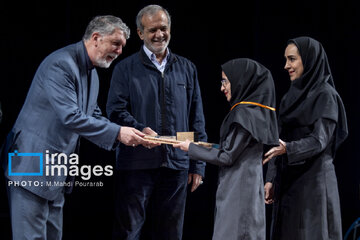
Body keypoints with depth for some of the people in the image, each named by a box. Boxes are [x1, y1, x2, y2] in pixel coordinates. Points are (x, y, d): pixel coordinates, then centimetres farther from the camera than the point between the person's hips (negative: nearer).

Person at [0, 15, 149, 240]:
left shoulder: (92, 73, 13)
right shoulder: (60, 64, -20)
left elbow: (93, 115, 18)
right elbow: (70, 117, -27)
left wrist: (128, 134, 1)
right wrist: (117, 132, -24)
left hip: (57, 171, 10)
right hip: (32, 165, -10)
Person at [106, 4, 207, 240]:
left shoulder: (186, 68, 13)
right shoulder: (125, 68, 5)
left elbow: (197, 120, 13)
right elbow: (115, 110, -3)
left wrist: (198, 165, 8)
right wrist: (140, 130, -22)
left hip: (176, 165, 3)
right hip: (137, 164, -3)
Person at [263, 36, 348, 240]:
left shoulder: (325, 95, -8)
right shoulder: (292, 95, 14)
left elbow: (319, 140, -18)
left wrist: (287, 149, -33)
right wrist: (271, 179, 9)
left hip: (313, 182, -7)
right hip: (288, 181, 7)